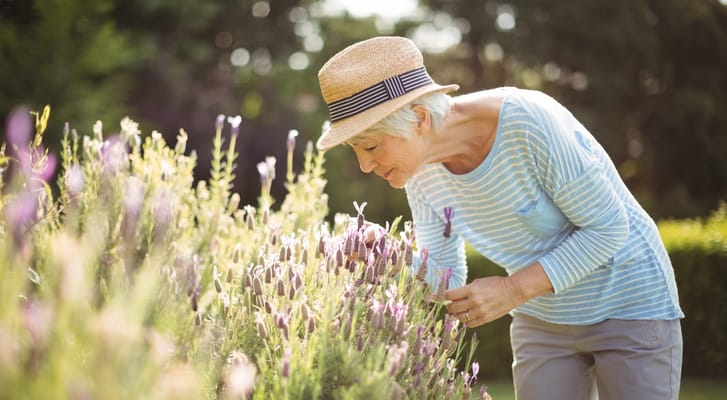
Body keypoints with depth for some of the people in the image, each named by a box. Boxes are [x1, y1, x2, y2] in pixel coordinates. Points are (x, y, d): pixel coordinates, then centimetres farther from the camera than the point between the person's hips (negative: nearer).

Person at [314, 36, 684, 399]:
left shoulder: (530, 123, -29)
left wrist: (514, 290, -29)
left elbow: (607, 227, -22)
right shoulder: (422, 169, -10)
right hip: (542, 320, 5)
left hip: (629, 306, -5)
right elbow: (443, 279, -1)